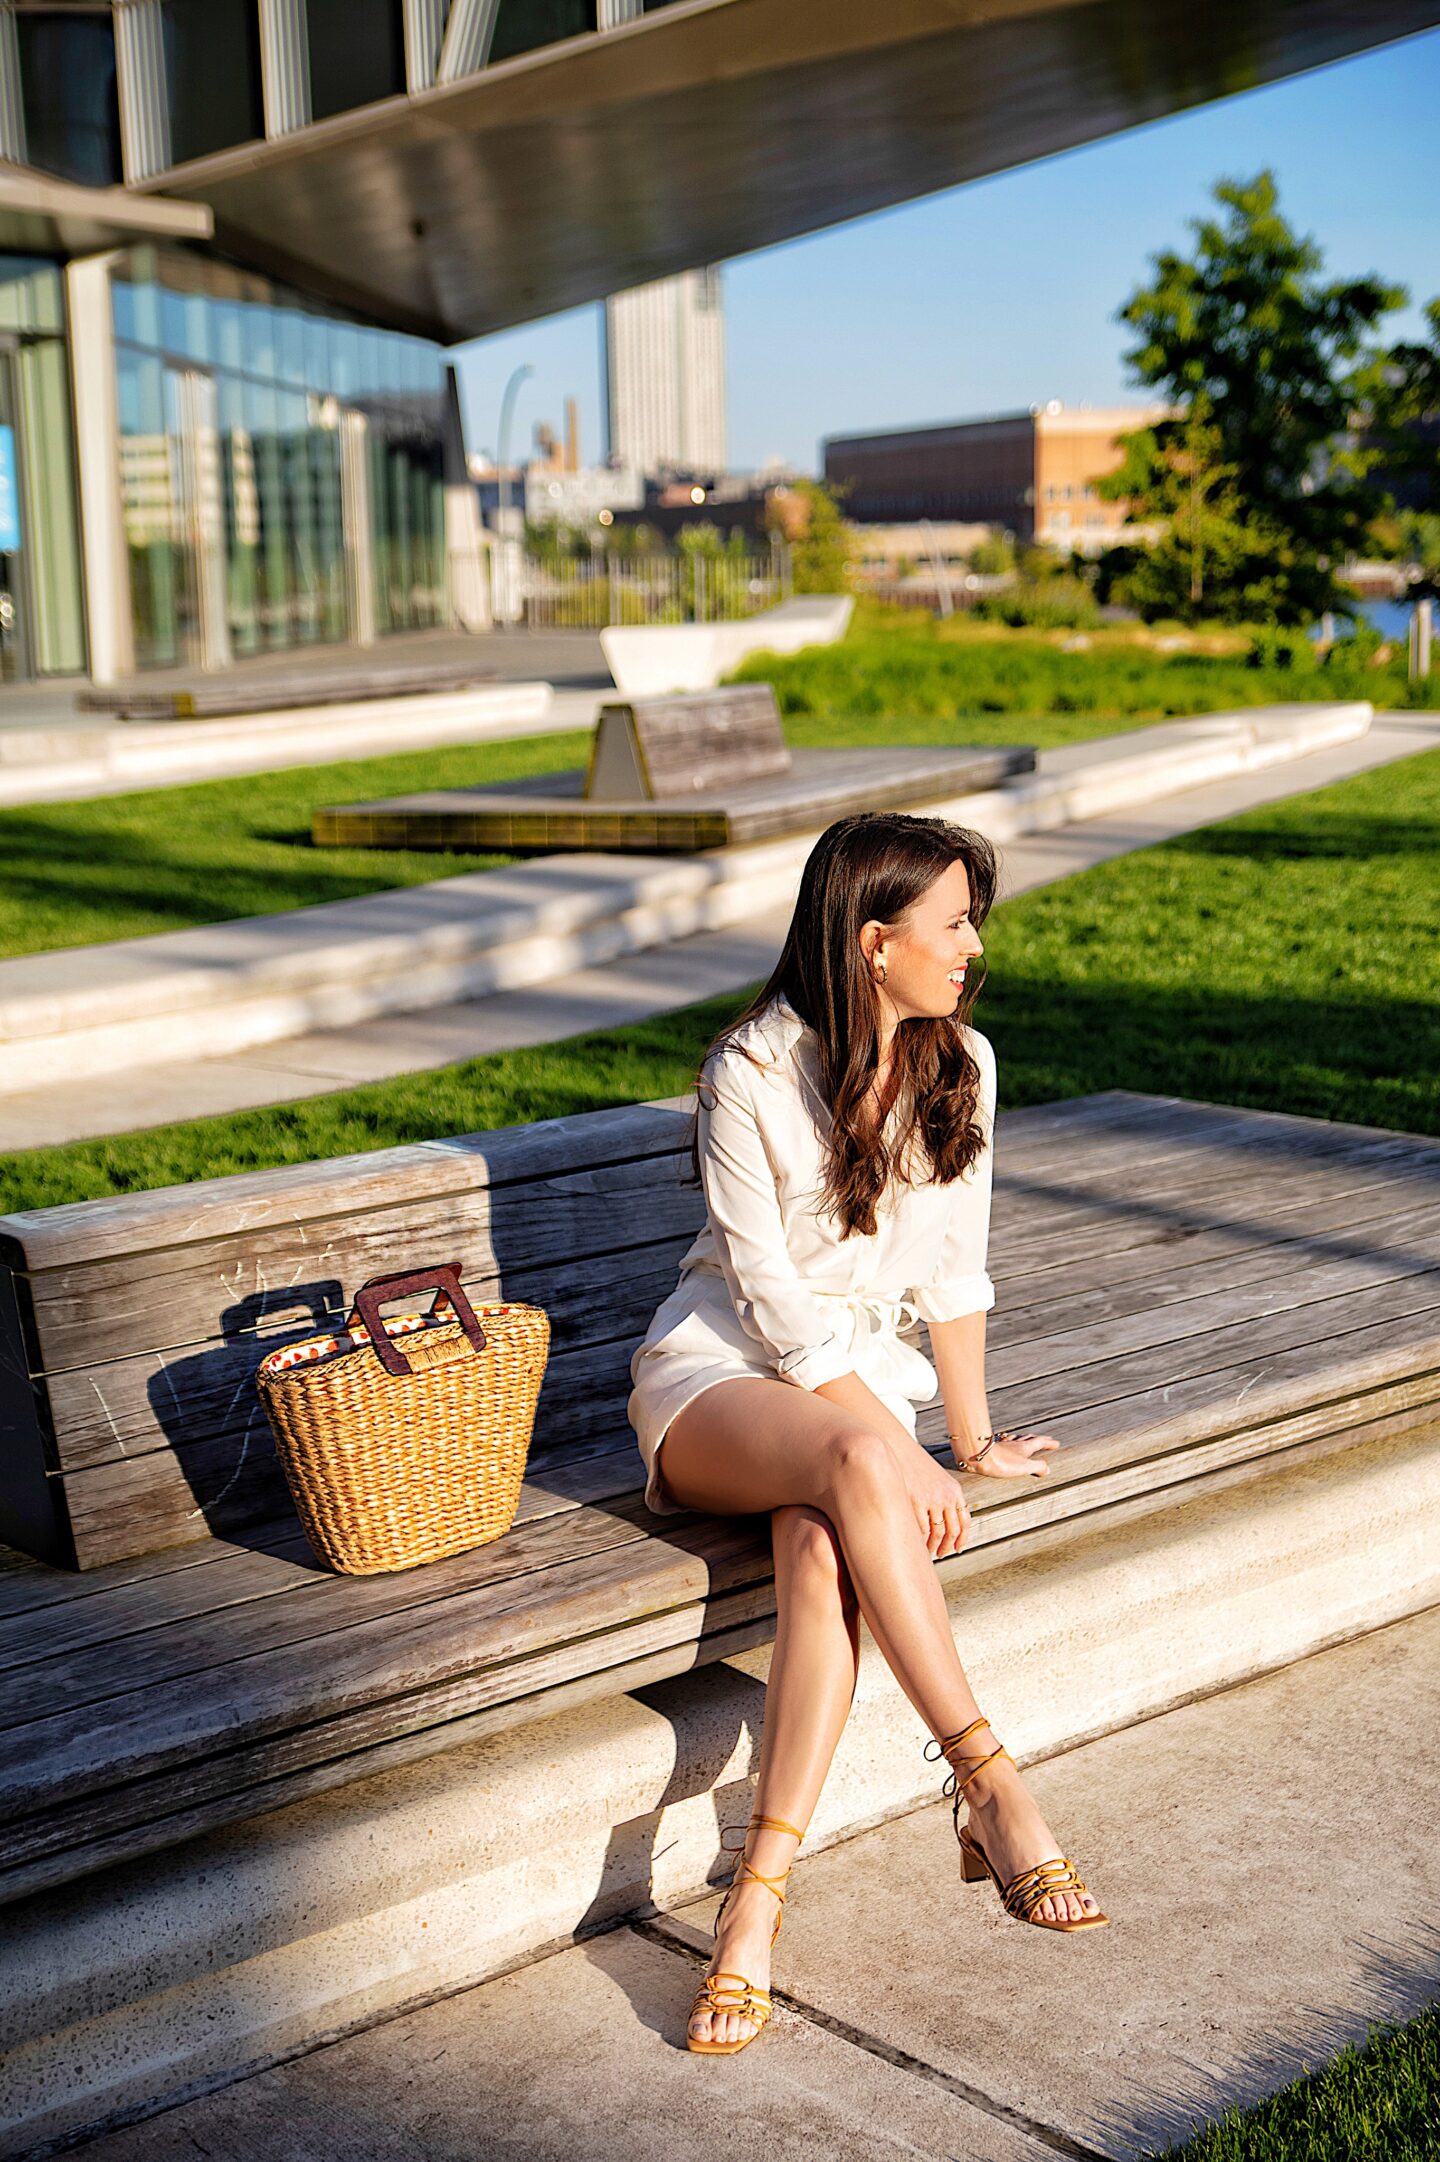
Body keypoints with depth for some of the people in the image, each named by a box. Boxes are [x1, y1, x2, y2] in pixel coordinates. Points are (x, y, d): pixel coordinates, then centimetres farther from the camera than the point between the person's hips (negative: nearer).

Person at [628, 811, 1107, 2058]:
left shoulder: (962, 1066, 2)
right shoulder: (750, 1075, -13)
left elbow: (953, 1268, 10)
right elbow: (771, 1296, -16)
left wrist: (974, 1438, 10)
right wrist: (899, 1455, -20)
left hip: (866, 1372, 3)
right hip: (720, 1372, -3)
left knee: (823, 1547, -33)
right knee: (856, 1472, -38)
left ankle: (759, 1892, -34)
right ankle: (992, 1793, -31)